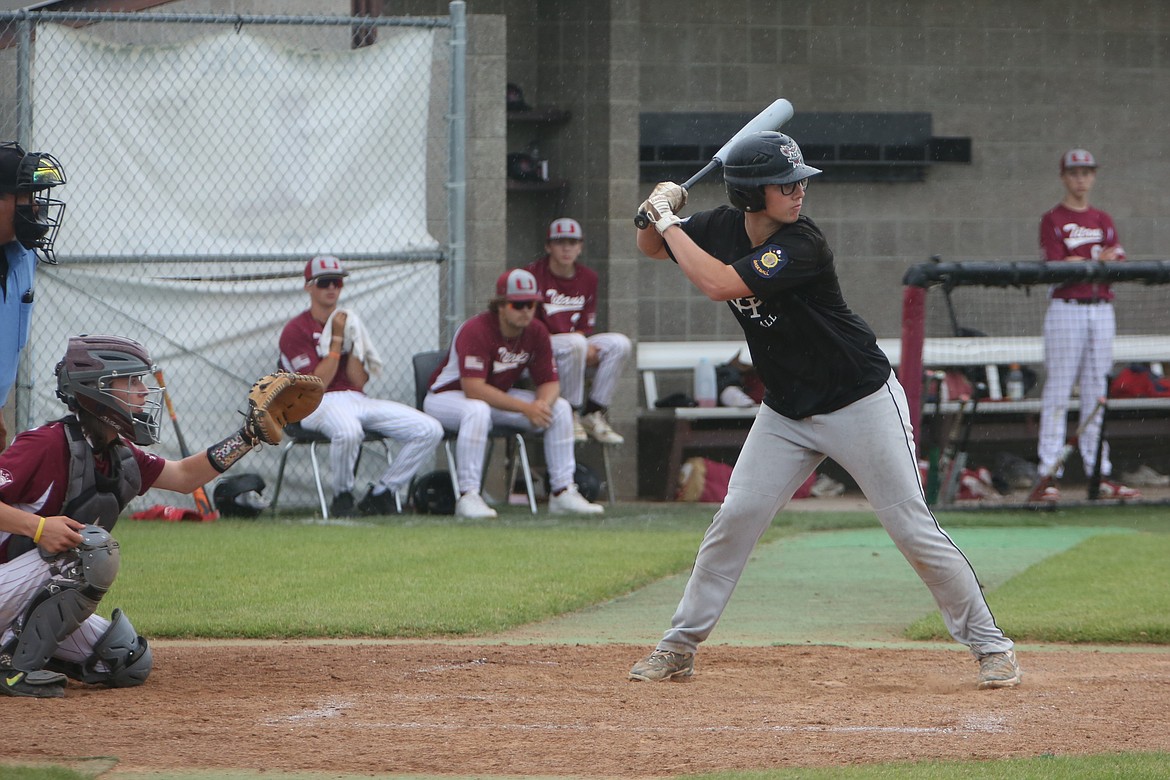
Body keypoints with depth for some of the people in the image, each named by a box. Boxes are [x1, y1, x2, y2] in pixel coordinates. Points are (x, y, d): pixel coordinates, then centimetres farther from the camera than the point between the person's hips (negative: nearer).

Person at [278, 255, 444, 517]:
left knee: (430, 430, -10)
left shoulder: (348, 322, 18)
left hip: (358, 400, 7)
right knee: (348, 430, -44)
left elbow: (359, 382, 6)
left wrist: (352, 342, -6)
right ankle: (342, 496, -16)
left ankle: (380, 495, -2)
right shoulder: (295, 330, -2)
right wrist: (337, 340, -9)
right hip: (319, 405, -7)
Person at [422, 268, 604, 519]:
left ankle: (562, 492, -3)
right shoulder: (476, 330, -29)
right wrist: (525, 408, -39)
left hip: (499, 396, 7)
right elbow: (473, 388, -37)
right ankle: (468, 496, -38)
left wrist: (543, 404, -30)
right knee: (477, 411, -41)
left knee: (560, 407, -7)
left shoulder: (536, 332, -7)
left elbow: (549, 381, -4)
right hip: (446, 396, -7)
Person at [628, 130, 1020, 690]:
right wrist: (661, 212, -11)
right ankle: (679, 648, 9)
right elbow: (652, 248, 12)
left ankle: (989, 645, 4)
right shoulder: (723, 228, -5)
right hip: (786, 413, 6)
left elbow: (718, 284, -34)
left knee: (913, 529, -6)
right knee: (736, 517, -1)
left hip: (862, 404, -6)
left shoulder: (802, 246, -26)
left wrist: (668, 221, -23)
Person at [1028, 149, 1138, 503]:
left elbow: (1121, 266, 5)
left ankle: (1100, 474, 8)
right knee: (1057, 393, -7)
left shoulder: (1104, 221, 16)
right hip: (1066, 310, -5)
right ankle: (1048, 476, -9)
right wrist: (1099, 260, -13)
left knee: (1096, 394, 6)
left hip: (1102, 311, 5)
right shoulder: (1053, 219, 0)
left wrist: (1081, 262, -12)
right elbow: (1055, 269, -10)